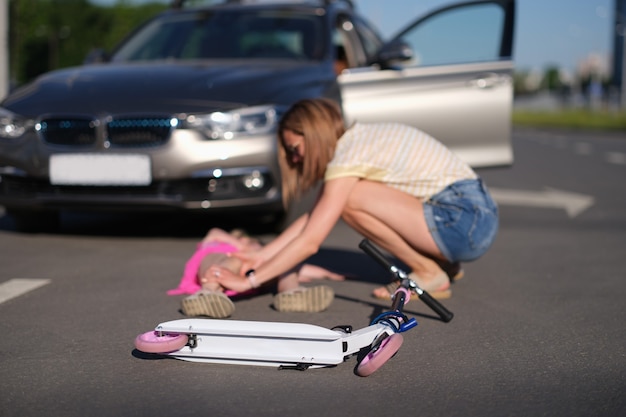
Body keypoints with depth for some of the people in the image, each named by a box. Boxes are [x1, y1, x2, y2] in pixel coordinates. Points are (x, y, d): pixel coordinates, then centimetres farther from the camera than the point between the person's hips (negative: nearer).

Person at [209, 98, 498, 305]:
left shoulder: (348, 159, -14)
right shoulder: (357, 139, 12)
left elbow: (309, 241, -18)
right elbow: (313, 217, 16)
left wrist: (250, 281, -13)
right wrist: (261, 257, 11)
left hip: (466, 220, -9)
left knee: (353, 199, -18)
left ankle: (430, 274, -5)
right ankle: (443, 261, 14)